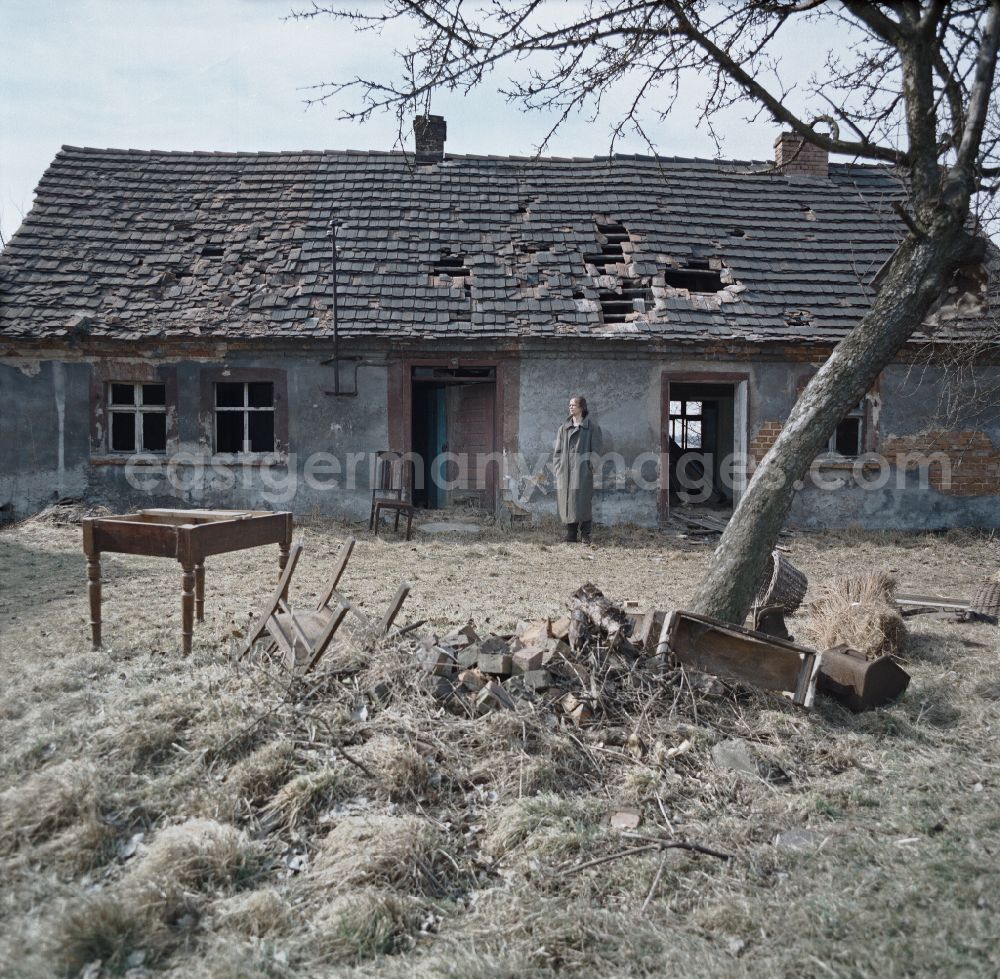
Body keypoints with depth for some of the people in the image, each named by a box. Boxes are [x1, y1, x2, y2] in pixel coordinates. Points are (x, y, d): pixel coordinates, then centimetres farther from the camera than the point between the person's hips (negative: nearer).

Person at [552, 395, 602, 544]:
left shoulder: (591, 427, 3)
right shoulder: (564, 427, 14)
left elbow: (595, 449, 0)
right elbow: (558, 449, 13)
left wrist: (591, 466, -9)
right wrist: (557, 468, 5)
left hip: (582, 468, -4)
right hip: (566, 469, 4)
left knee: (582, 499, -7)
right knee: (567, 500, 2)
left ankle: (585, 534, 1)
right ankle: (571, 535, 8)